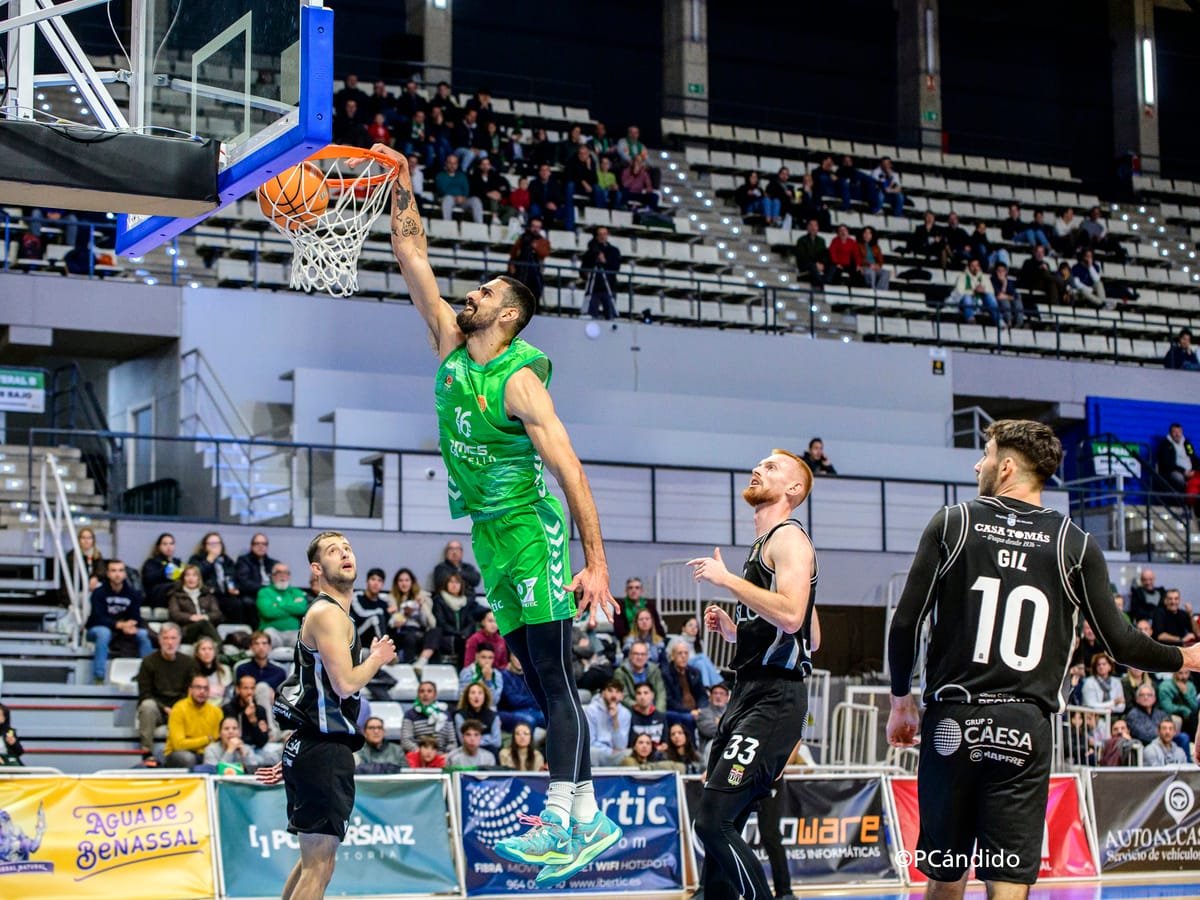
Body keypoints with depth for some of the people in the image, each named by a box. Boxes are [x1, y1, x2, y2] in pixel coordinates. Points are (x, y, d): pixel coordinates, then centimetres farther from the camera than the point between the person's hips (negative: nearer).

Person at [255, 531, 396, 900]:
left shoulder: (334, 614, 21)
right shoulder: (328, 613, -11)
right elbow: (345, 684, -23)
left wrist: (291, 761, 23)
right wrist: (378, 658, -3)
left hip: (314, 748, 11)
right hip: (324, 751, -11)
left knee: (312, 860, 21)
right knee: (318, 867, -11)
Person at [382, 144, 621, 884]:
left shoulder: (520, 380, -15)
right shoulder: (452, 349, 7)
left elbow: (571, 471, -19)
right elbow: (414, 258, 12)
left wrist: (596, 562, -24)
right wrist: (401, 185, 4)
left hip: (531, 532, -8)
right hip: (489, 536, 8)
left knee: (555, 679, -10)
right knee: (542, 681, 7)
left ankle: (562, 825, -14)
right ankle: (588, 820, 10)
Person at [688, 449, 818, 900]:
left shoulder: (789, 538, -7)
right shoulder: (763, 545, 22)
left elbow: (790, 616, -24)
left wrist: (726, 579, -16)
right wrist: (731, 630, 14)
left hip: (774, 701, -10)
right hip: (748, 694, 10)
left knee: (715, 821, -18)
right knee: (716, 826, 10)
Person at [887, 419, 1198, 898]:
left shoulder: (952, 524, 1)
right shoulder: (1075, 544, 2)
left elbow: (906, 622, -1)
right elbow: (1120, 641, 3)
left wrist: (901, 698, 13)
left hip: (952, 721, 0)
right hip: (1025, 730, 0)